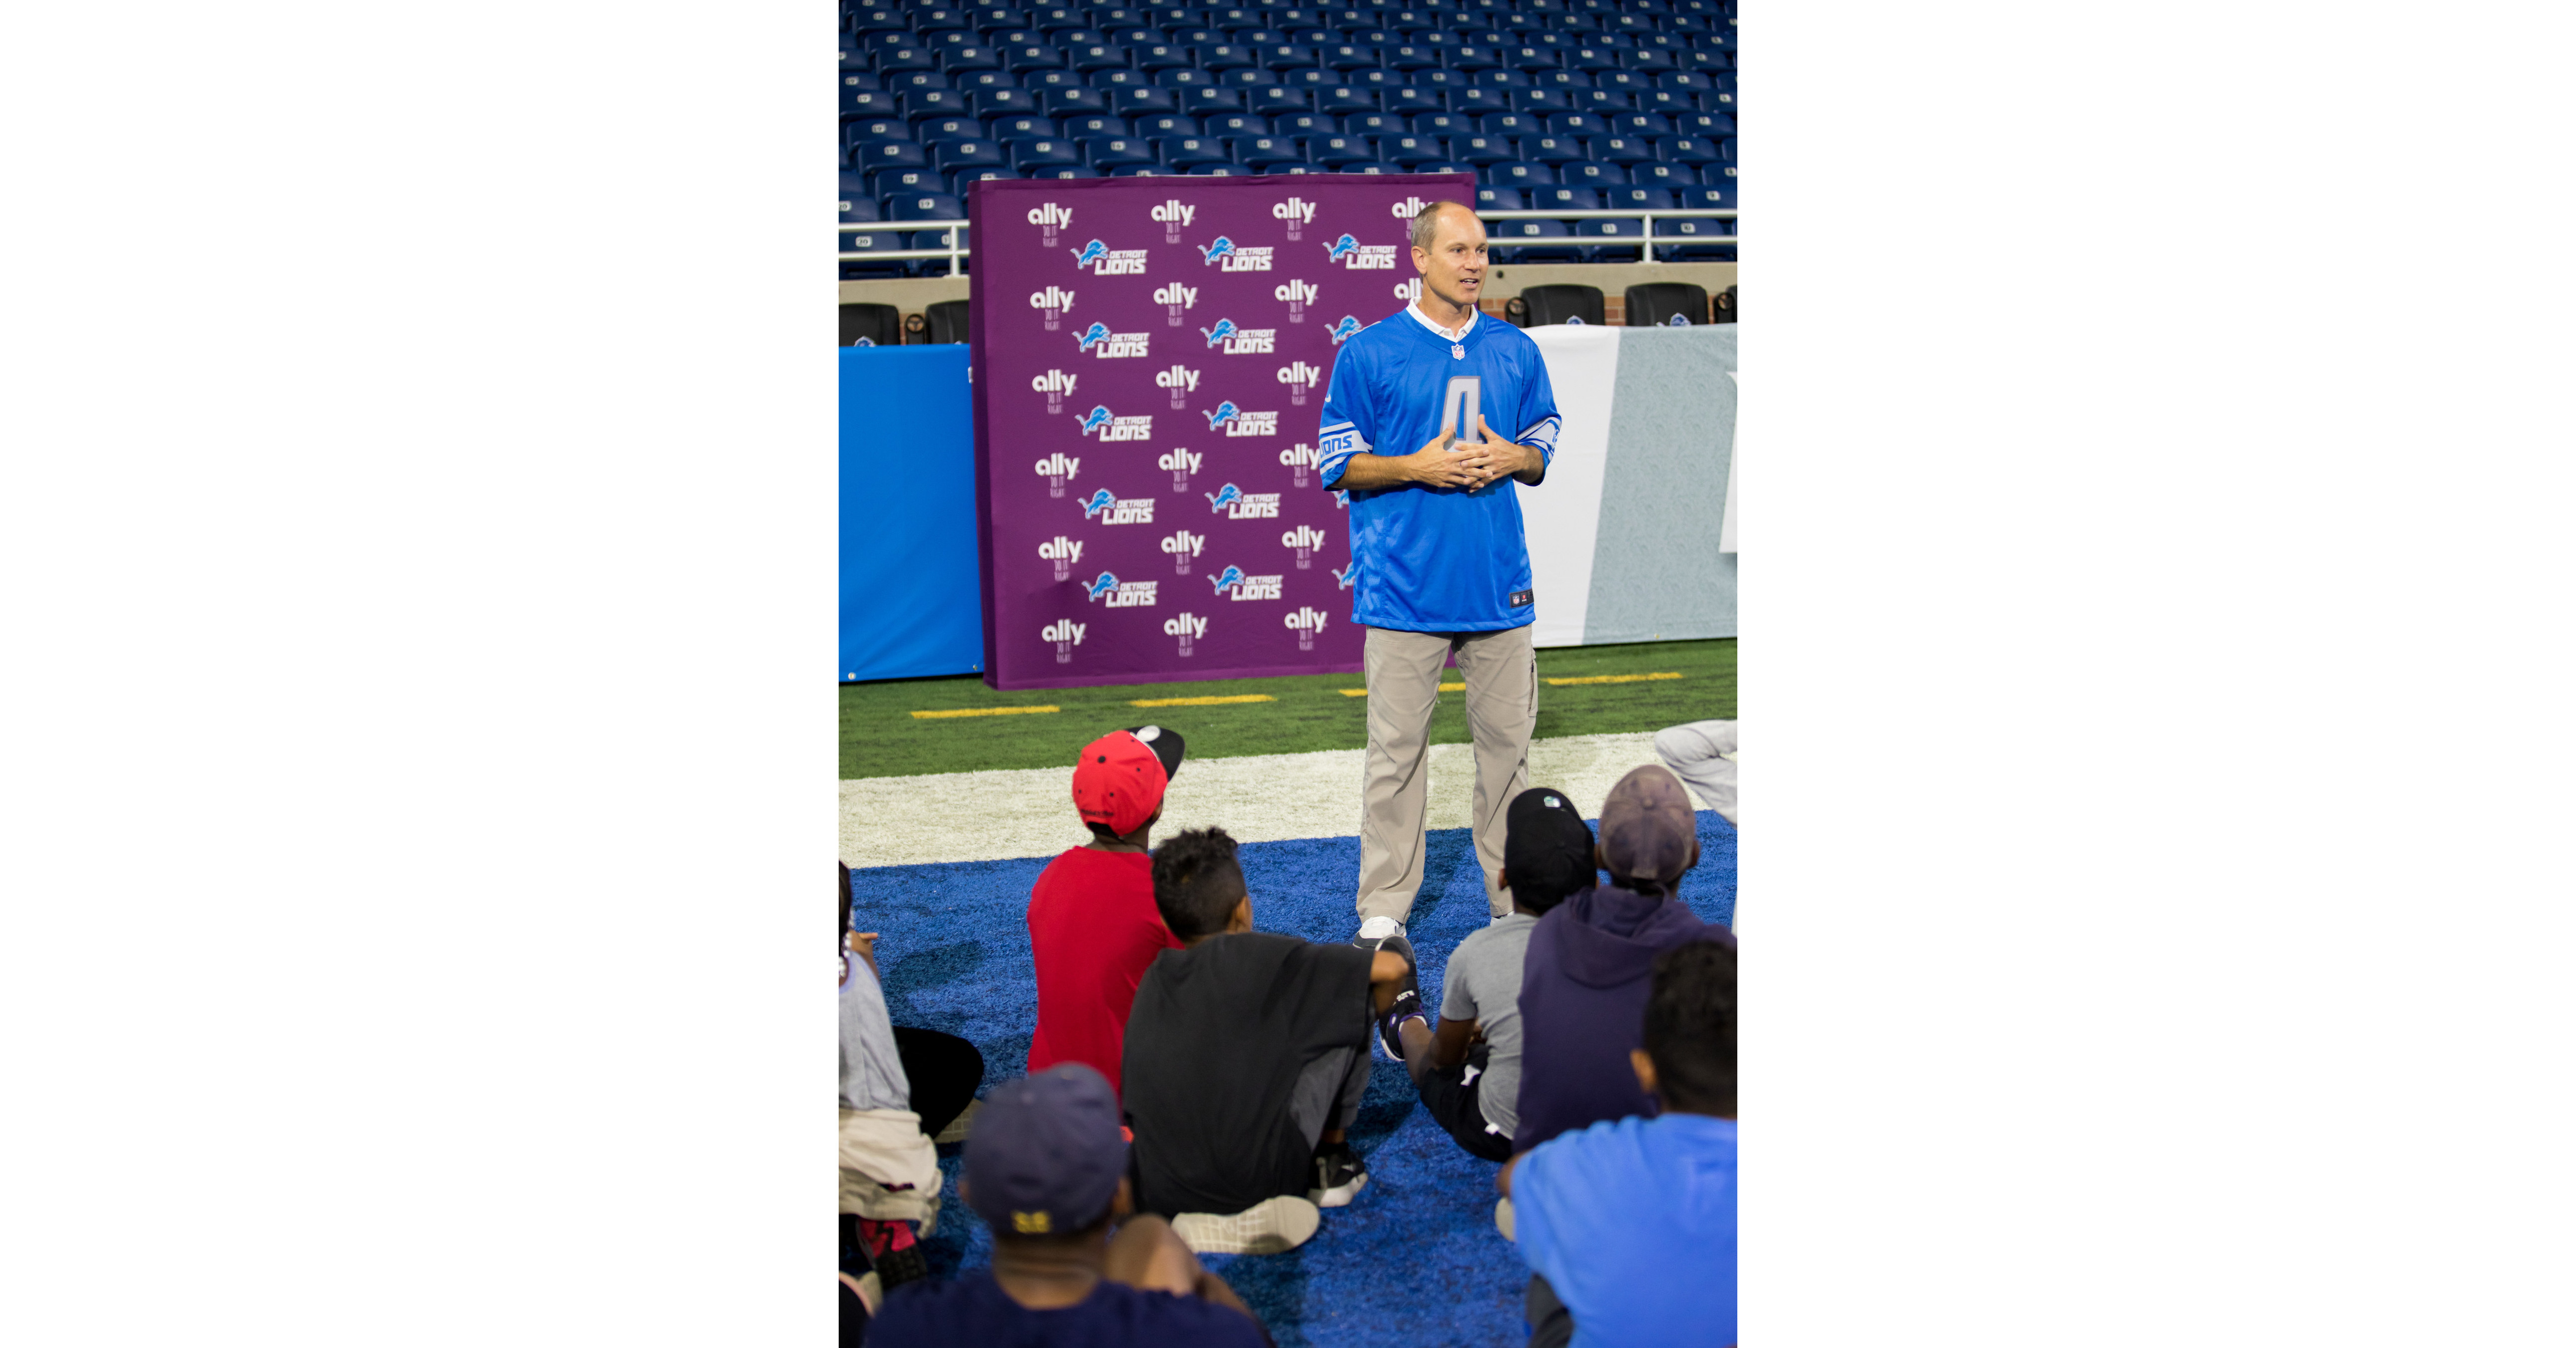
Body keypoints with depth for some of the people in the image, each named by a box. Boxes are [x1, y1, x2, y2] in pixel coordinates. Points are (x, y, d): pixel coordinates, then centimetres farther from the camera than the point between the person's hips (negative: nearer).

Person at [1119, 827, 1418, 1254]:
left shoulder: (1153, 980, 9)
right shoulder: (1262, 956, -6)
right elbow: (1392, 967, -3)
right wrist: (1378, 1013, 20)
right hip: (1258, 1181, -5)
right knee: (1349, 1001, 10)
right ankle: (1332, 1164, 22)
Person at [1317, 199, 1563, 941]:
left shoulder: (1516, 351, 10)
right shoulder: (1368, 353, -1)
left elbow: (1544, 450, 17)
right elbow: (1336, 463, 0)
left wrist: (1509, 457, -5)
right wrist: (1417, 468, -14)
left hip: (1499, 583, 3)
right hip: (1404, 586, -3)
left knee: (1508, 737, 9)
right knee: (1396, 747, -1)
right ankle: (1384, 909, 8)